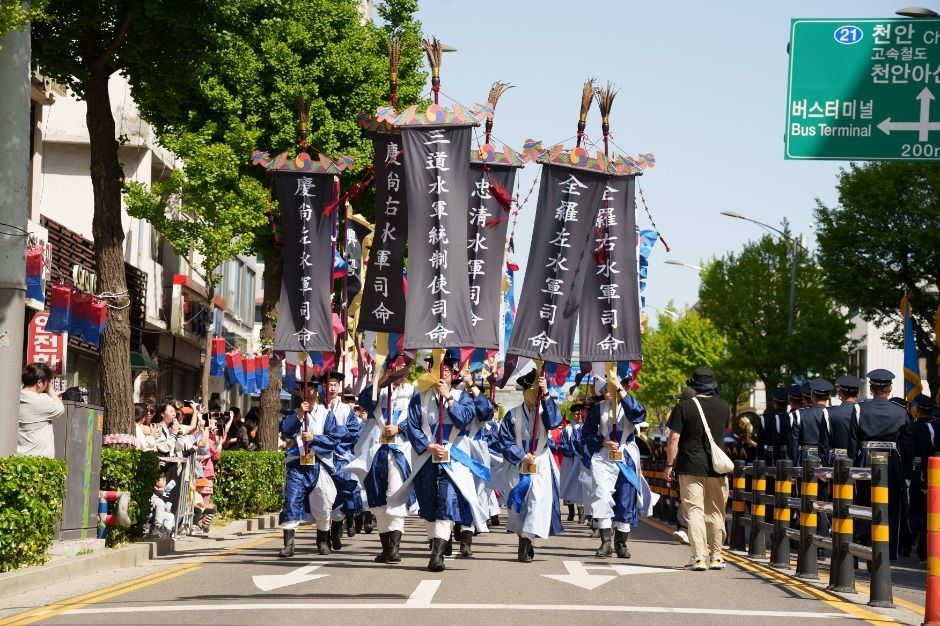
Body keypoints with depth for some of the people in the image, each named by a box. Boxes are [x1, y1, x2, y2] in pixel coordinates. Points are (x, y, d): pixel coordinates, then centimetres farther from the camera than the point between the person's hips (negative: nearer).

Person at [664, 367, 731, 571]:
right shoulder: (724, 407, 5)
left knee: (694, 510, -4)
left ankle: (699, 556, -13)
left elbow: (673, 438, -10)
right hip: (717, 466, 4)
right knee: (715, 512, 13)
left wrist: (669, 464, -2)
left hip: (691, 466, -4)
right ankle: (716, 556, 20)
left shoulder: (684, 406, -8)